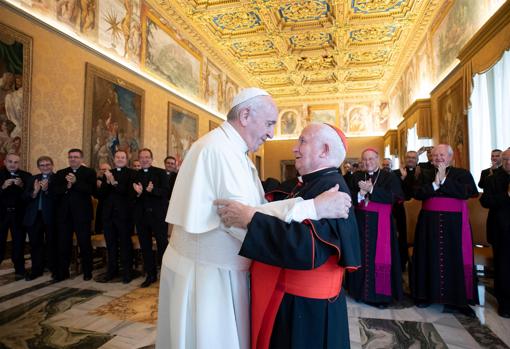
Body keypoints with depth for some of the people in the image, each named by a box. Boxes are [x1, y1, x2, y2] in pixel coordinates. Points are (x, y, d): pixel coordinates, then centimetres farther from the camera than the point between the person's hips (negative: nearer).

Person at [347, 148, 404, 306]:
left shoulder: (389, 177, 0)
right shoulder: (356, 177, 7)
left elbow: (393, 196, -15)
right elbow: (350, 198, 0)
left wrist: (371, 189, -20)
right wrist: (361, 194, -19)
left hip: (381, 222, -2)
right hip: (361, 222, 3)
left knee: (380, 257, 0)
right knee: (361, 255, 8)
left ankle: (381, 293, 14)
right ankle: (361, 290, 21)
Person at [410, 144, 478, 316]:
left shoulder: (462, 174, 4)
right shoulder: (425, 175, 10)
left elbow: (469, 191, -14)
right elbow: (417, 193, -3)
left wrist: (444, 180, -14)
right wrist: (434, 184, -15)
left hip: (454, 222, -2)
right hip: (430, 223, 2)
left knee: (455, 258, 1)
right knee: (429, 258, 6)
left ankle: (457, 299, 13)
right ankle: (427, 293, 18)